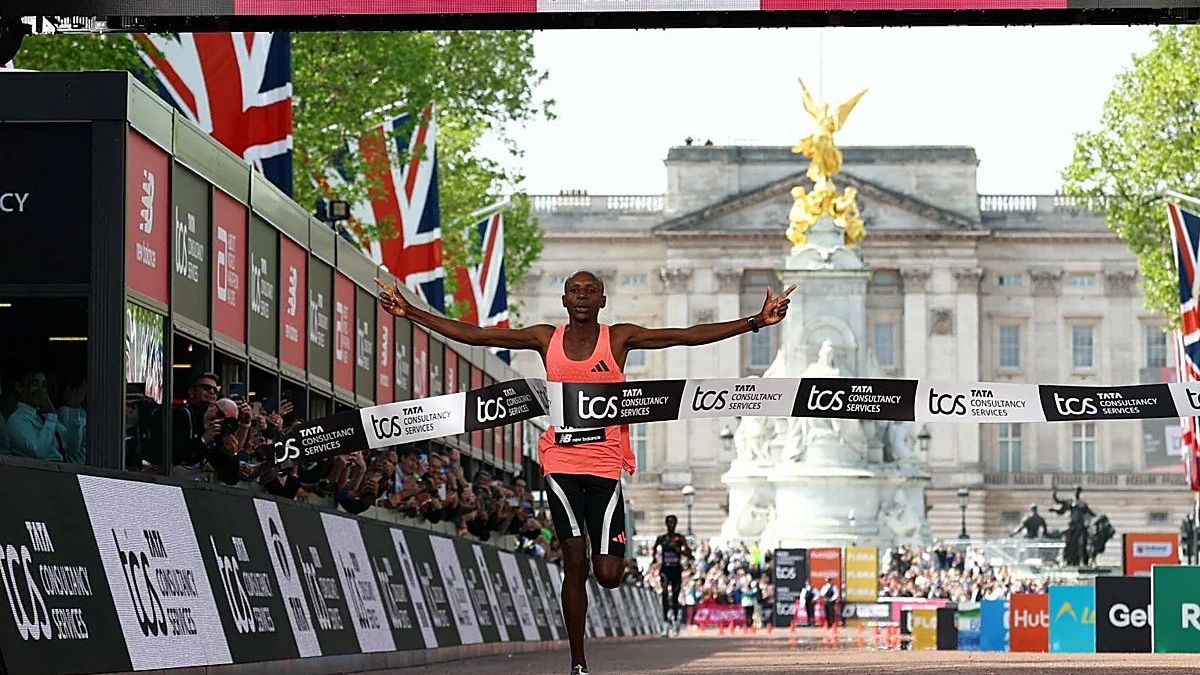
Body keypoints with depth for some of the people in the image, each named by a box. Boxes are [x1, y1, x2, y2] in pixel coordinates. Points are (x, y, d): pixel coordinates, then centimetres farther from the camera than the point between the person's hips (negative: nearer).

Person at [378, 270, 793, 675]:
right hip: (561, 465, 1)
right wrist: (411, 314, 0)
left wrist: (755, 322, -11)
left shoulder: (619, 338, 2)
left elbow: (688, 335, -4)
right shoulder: (546, 339, 6)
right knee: (574, 562, -7)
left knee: (608, 575, -6)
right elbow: (473, 335, 5)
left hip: (606, 466, 0)